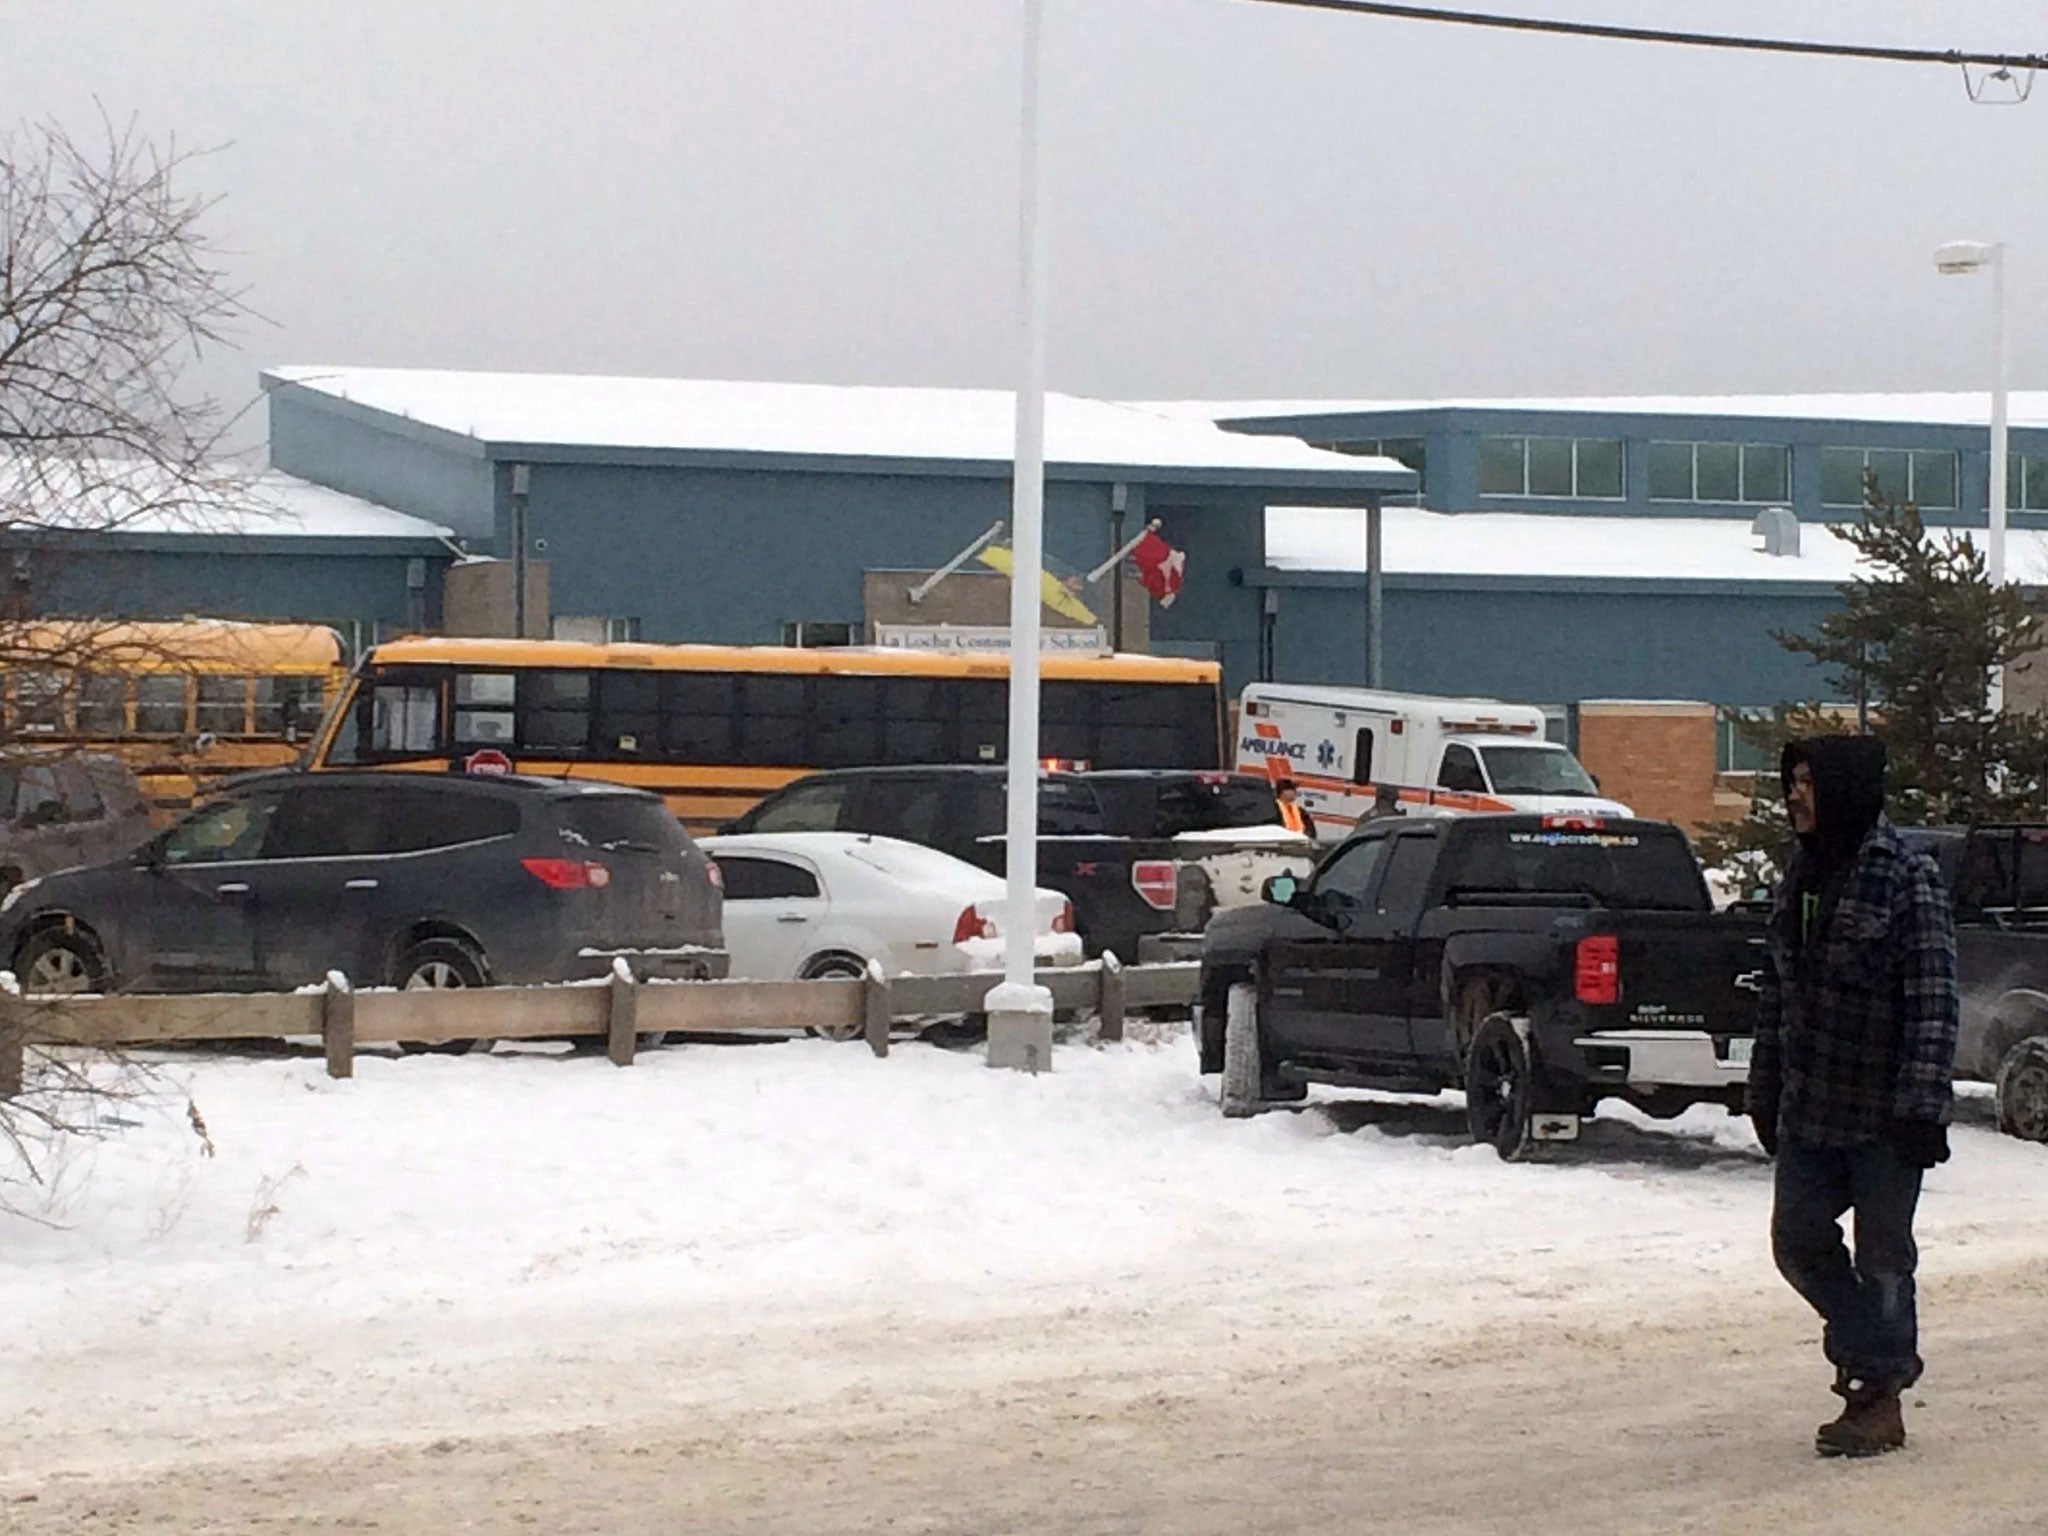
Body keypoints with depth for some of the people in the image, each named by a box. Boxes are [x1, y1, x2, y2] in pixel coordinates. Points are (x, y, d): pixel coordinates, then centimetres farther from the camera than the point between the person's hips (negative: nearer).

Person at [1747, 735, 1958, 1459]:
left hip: (1882, 1116, -7)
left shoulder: (1907, 879, -13)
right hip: (1808, 1112, 7)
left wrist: (1921, 1106, -19)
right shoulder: (1800, 879, 9)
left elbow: (1933, 1000, -15)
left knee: (1883, 1257, 3)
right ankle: (1879, 1360, 25)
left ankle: (1881, 1396, 14)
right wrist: (1765, 1092, 16)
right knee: (1800, 1240, 9)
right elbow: (1776, 993, 16)